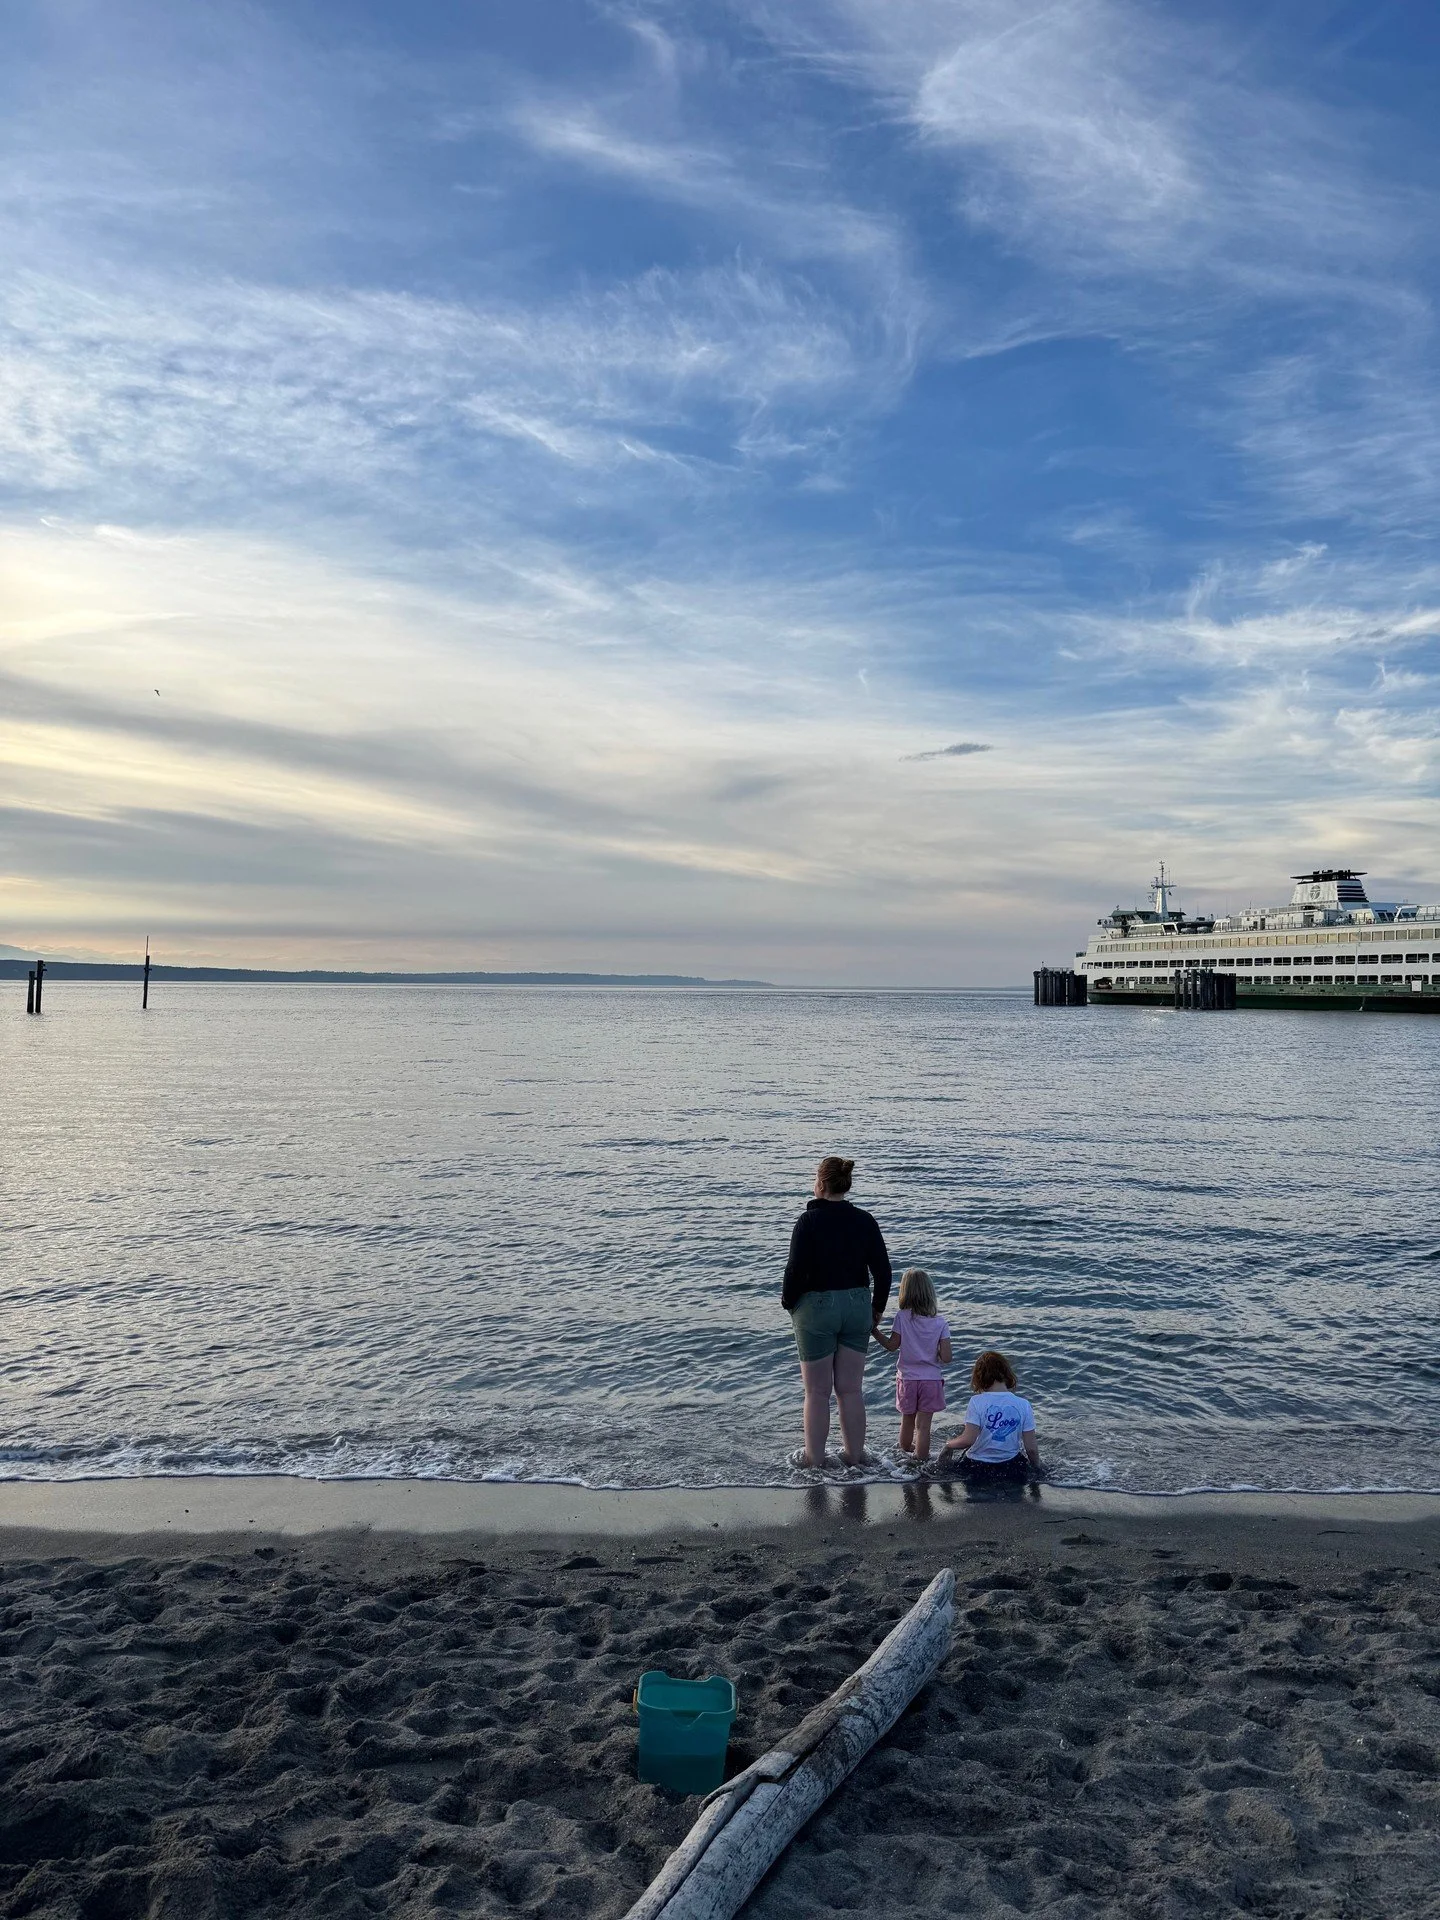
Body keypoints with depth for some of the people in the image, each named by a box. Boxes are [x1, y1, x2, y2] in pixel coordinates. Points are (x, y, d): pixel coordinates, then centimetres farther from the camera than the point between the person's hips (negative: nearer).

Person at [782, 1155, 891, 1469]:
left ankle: (814, 1457, 17)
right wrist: (877, 1308, 12)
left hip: (816, 1308, -4)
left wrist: (788, 1302, 2)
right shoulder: (864, 1220, -2)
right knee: (850, 1389, 13)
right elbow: (882, 1270, 0)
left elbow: (796, 1269, -15)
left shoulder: (809, 1220, -14)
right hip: (857, 1307, 4)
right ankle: (855, 1455, 21)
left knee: (817, 1392, 7)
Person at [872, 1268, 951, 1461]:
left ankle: (905, 1453, 40)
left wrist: (875, 1331, 7)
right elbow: (946, 1358, -12)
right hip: (931, 1380, -1)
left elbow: (892, 1346, -5)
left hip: (907, 1378, 1)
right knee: (923, 1425, 5)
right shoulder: (940, 1322, -10)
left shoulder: (902, 1317, -13)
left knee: (907, 1421, 21)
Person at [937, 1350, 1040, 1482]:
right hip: (1012, 1470, 2)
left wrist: (948, 1445, 1)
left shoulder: (977, 1401, -13)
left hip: (978, 1469, -2)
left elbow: (968, 1440, -18)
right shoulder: (1024, 1405, -5)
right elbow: (1031, 1447, -2)